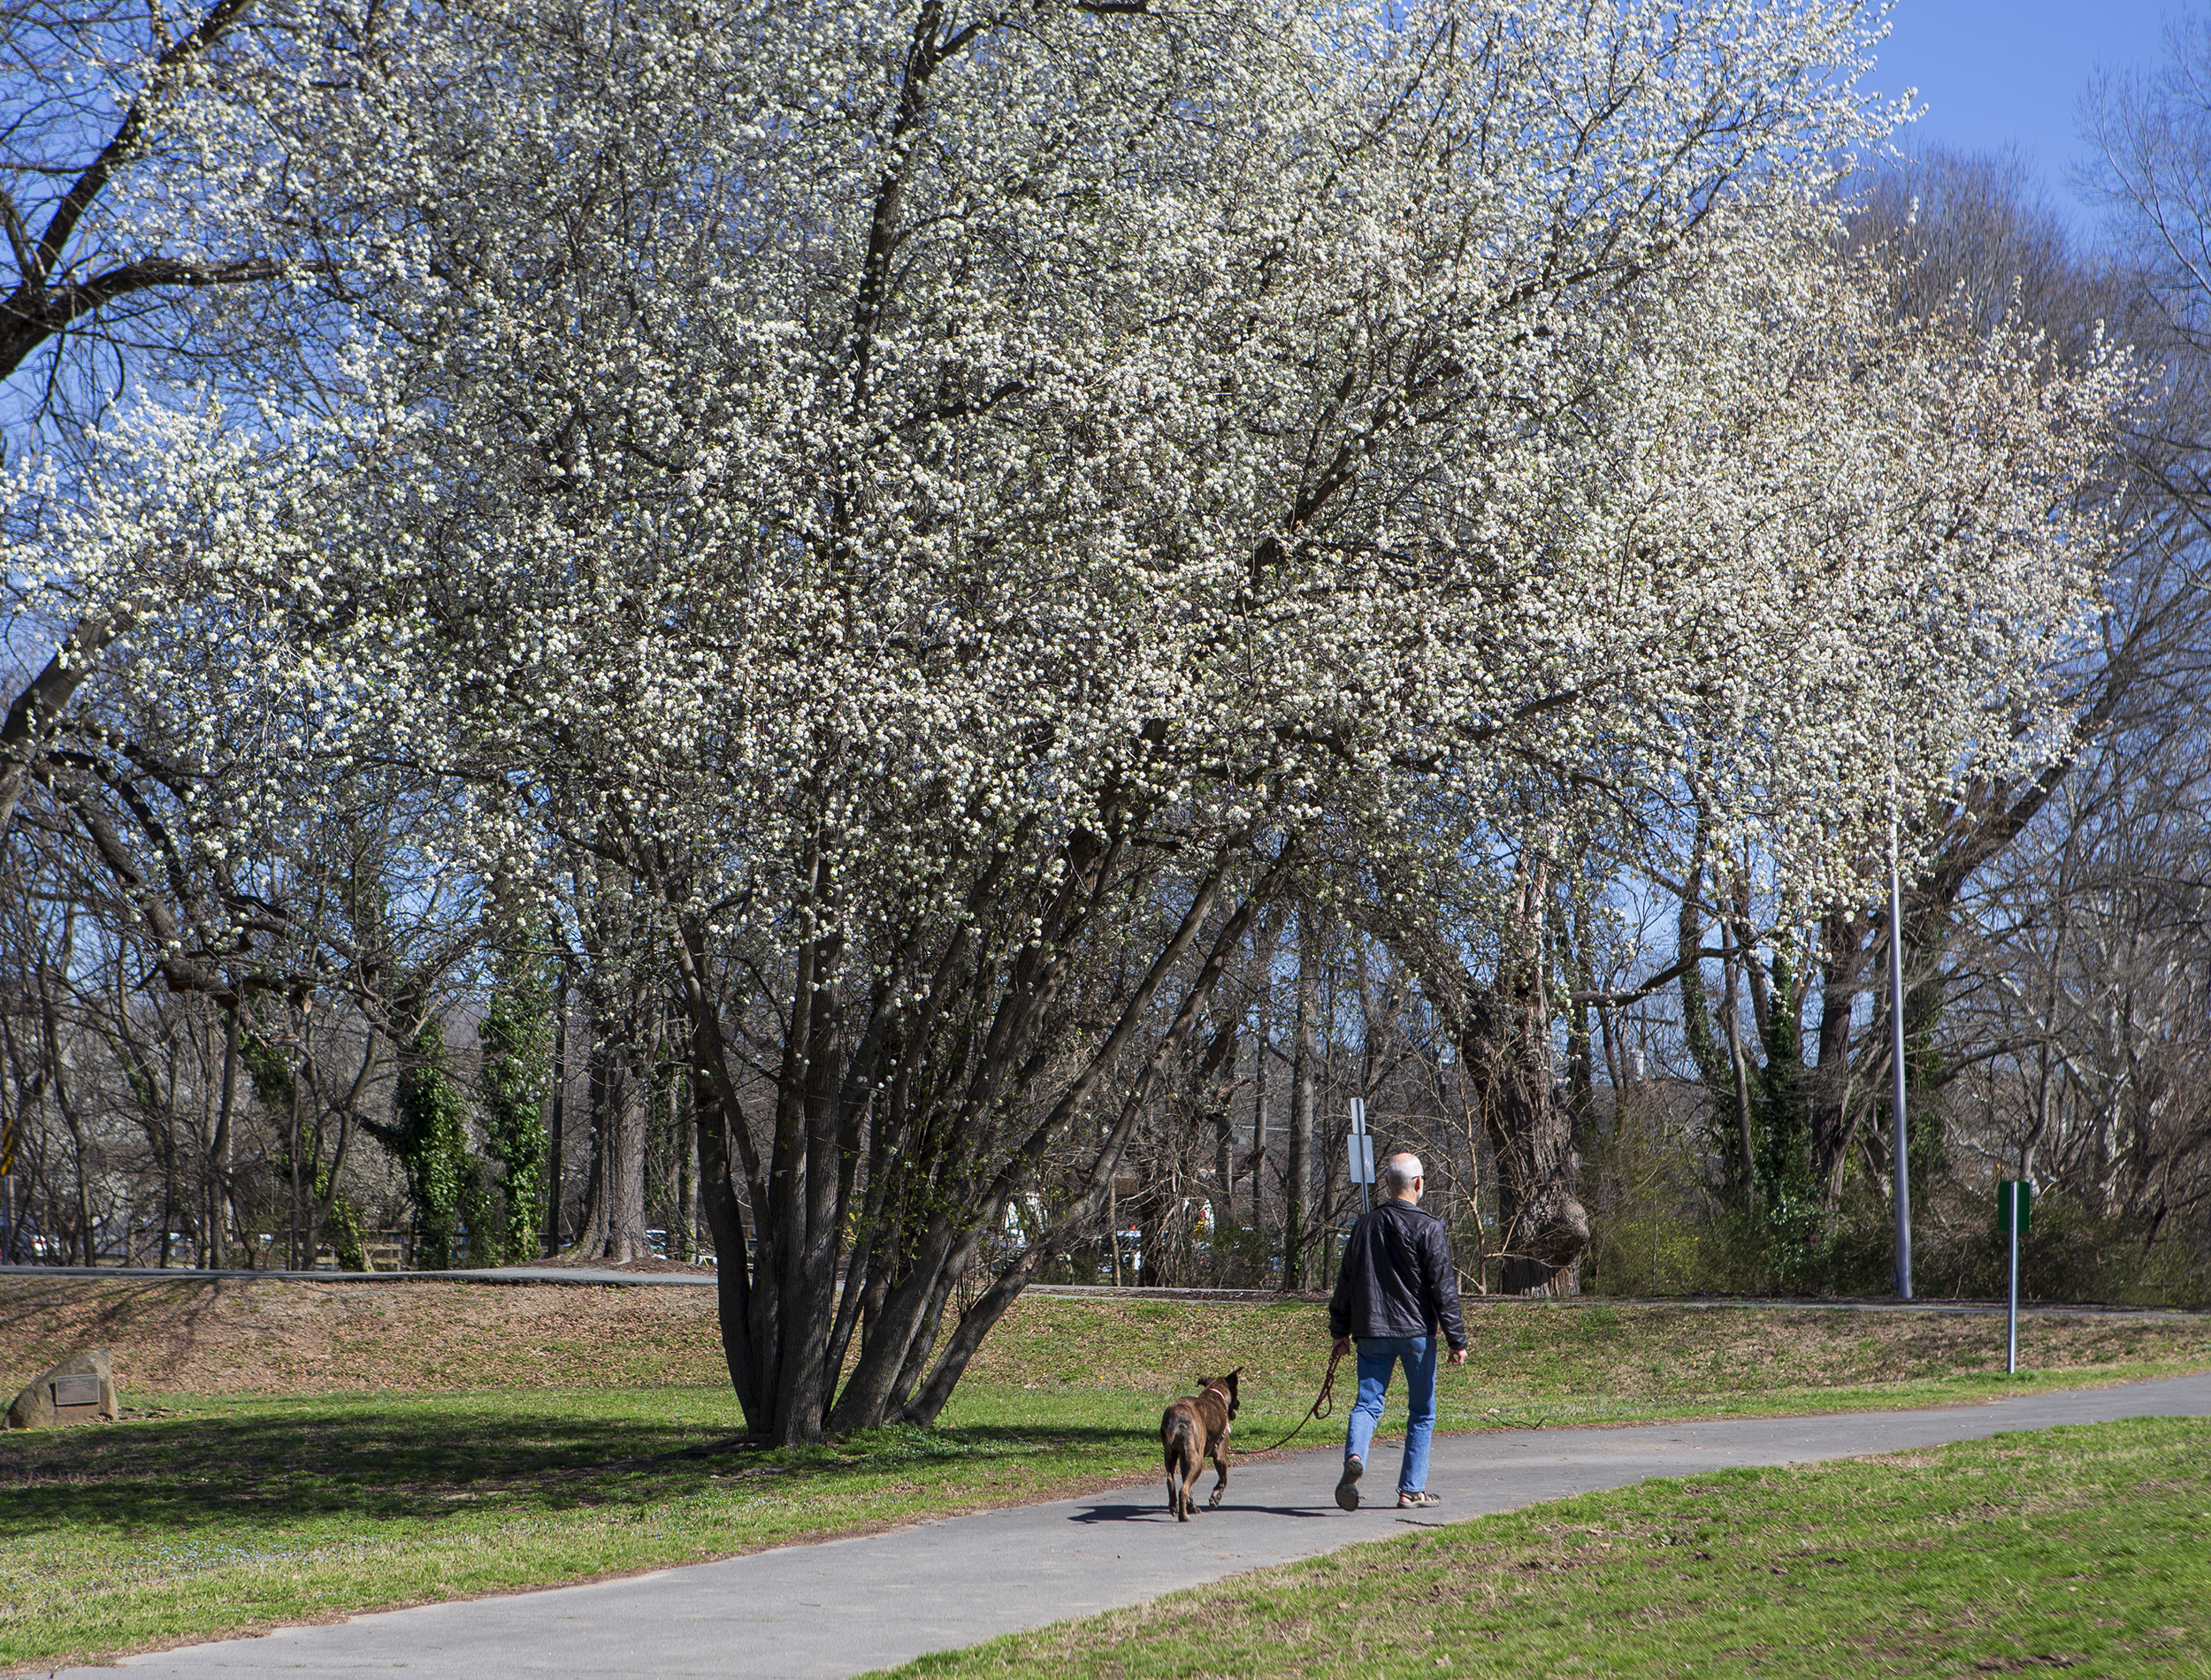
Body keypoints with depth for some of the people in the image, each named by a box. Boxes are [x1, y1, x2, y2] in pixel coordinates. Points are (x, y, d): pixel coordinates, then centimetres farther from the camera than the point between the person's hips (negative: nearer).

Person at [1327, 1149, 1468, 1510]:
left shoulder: (1365, 1225, 7)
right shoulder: (1429, 1229, -7)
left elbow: (1346, 1282, 12)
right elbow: (1444, 1288, -8)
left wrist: (1341, 1331, 20)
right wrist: (1457, 1340, -4)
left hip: (1371, 1332, 3)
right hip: (1416, 1332, -3)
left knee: (1367, 1402, 3)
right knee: (1421, 1412, 9)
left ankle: (1354, 1456, -26)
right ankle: (1411, 1489, 9)